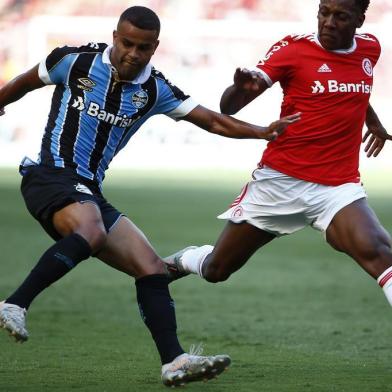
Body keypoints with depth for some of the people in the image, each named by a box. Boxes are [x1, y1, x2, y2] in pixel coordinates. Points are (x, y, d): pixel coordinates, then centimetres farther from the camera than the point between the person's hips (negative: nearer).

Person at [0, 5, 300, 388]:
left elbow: (213, 120, 5)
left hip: (88, 191, 6)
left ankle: (173, 361, -7)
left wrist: (263, 132, -9)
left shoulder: (155, 91, 7)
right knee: (91, 232, -38)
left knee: (151, 267, -4)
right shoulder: (75, 61, -4)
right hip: (50, 175, -6)